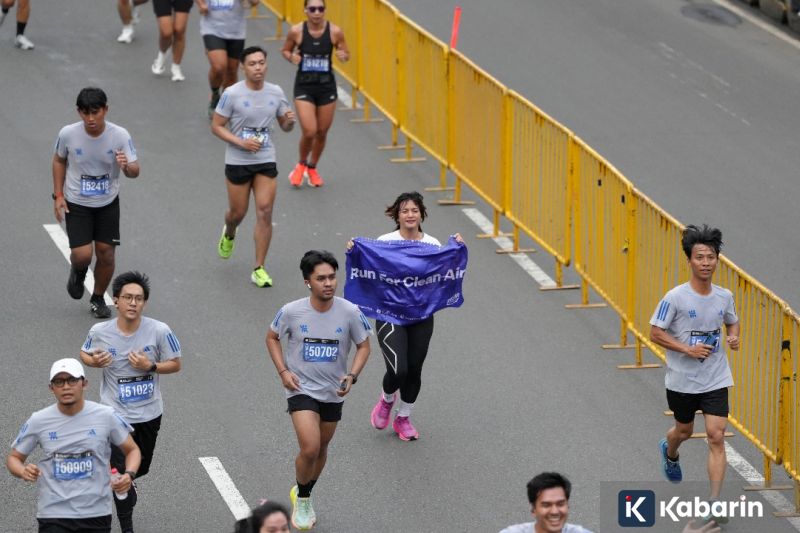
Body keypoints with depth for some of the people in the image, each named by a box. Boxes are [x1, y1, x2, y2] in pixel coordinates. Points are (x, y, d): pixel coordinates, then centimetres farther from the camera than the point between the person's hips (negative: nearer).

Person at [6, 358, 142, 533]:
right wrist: (23, 471, -15)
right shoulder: (38, 421, -2)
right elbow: (14, 458, 9)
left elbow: (132, 450, 9)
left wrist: (129, 475, -12)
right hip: (53, 516, -1)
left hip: (97, 514, 1)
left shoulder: (106, 416, -4)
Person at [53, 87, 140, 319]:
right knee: (82, 255, -12)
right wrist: (58, 196, -2)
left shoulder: (120, 135, -18)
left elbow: (135, 171, -15)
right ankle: (78, 270, 27)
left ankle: (98, 298, 29)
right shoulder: (68, 134, -17)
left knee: (106, 253, 3)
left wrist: (127, 166, -40)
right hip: (76, 203, -1)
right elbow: (59, 161, 2)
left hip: (108, 203, 1)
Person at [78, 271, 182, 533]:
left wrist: (150, 366, -23)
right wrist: (93, 361, -17)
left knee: (139, 468, 20)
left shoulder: (159, 331, -15)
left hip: (149, 414, 2)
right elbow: (84, 353, 7)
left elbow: (175, 364, -4)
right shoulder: (100, 332, -13)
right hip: (116, 413, -2)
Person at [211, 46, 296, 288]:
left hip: (266, 161, 2)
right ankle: (229, 234, 49)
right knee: (238, 212, 10)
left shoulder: (276, 93, 0)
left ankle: (259, 269, 0)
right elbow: (216, 126, -7)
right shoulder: (232, 94, -11)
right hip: (238, 161, -2)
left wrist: (289, 121, -13)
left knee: (265, 212, -8)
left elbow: (284, 125, 11)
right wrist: (241, 142, -20)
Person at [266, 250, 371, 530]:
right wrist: (283, 371, -8)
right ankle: (302, 499, 9)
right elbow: (272, 338, 4)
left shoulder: (349, 312, -13)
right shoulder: (291, 312, -15)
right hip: (301, 389, -3)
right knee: (310, 449, -18)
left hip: (333, 392, 3)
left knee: (321, 449, 17)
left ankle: (304, 495, 43)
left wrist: (352, 375, -15)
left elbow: (364, 345, 1)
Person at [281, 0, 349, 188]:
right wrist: (291, 57, -16)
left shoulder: (335, 31, -9)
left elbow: (346, 53, 5)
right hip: (304, 86, -2)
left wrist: (343, 56, -18)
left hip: (327, 86, 2)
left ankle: (312, 169, 37)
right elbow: (285, 50, 6)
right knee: (309, 132, -11)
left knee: (322, 133, 11)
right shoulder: (297, 31, -11)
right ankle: (301, 165, 20)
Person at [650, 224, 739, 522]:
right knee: (684, 430, 20)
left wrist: (733, 336, -5)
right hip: (682, 380, -2)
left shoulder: (724, 297, -3)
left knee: (716, 437, -10)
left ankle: (714, 503, -9)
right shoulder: (675, 298, -16)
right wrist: (688, 349, -22)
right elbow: (655, 333, -12)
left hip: (716, 380, 2)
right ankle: (669, 453, 59)